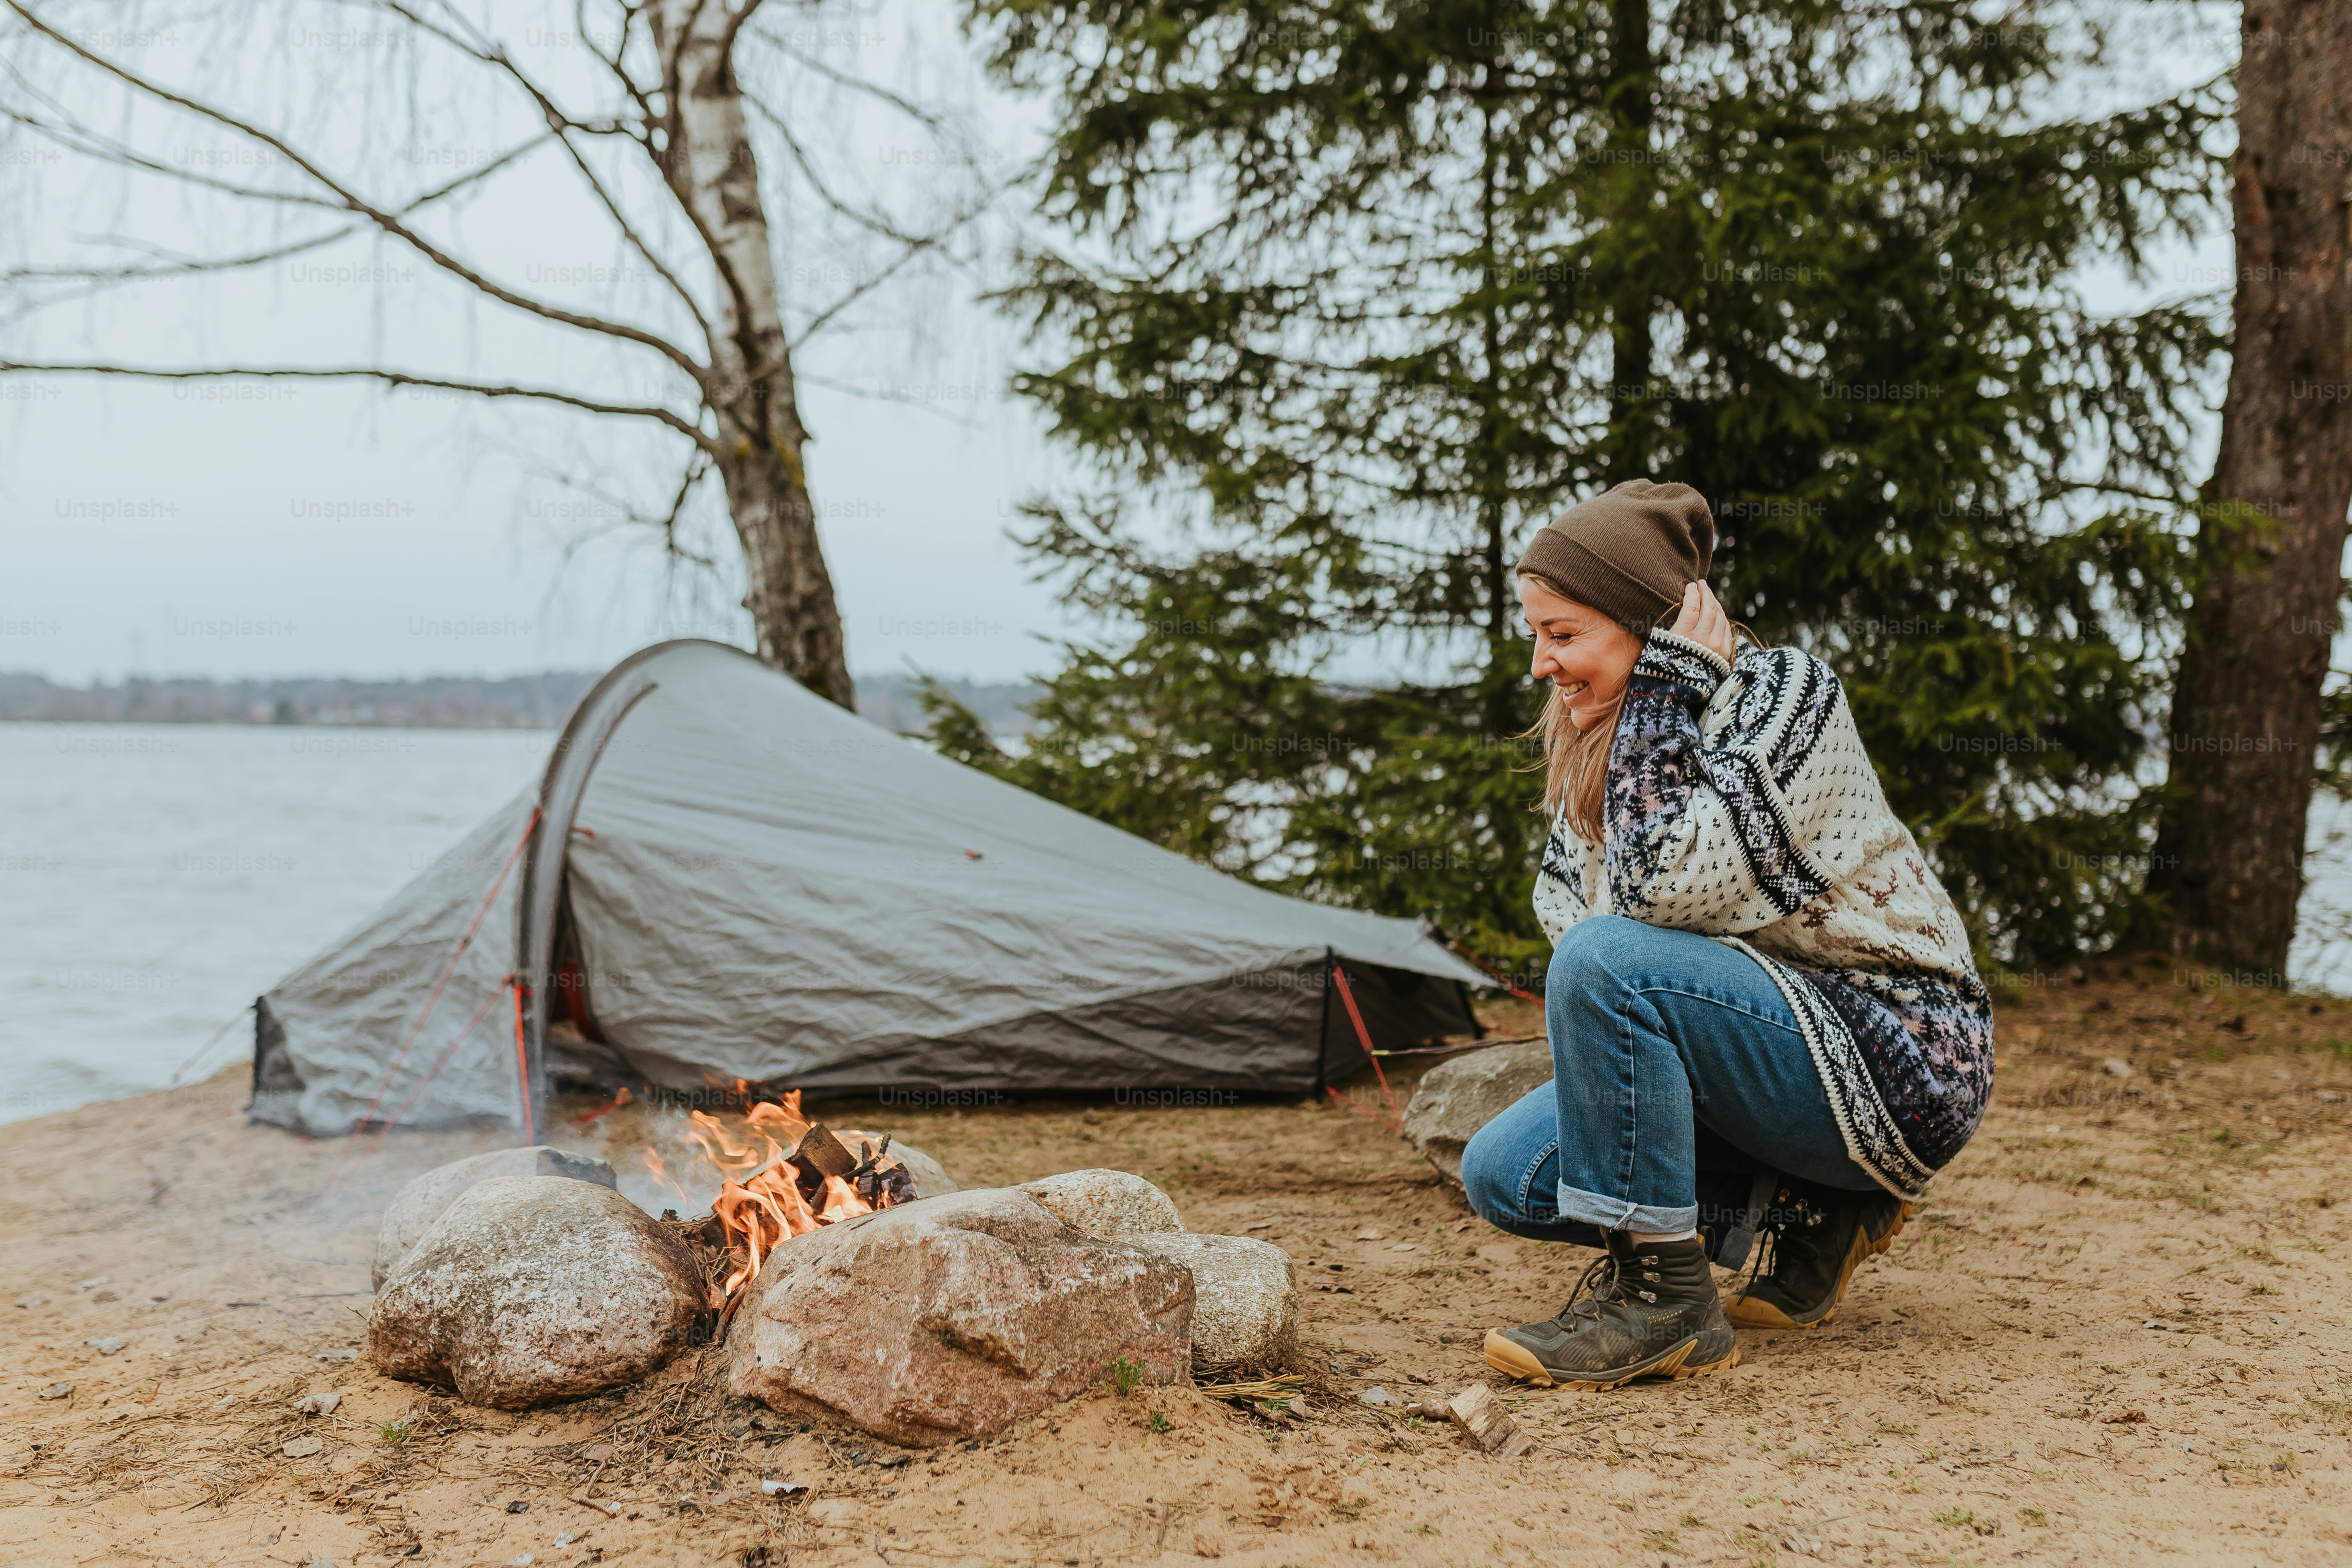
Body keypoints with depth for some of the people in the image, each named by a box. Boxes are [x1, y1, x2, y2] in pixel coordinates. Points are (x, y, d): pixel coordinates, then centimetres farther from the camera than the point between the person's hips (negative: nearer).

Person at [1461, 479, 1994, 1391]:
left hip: (1894, 1068, -9)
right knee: (1503, 1172, -3)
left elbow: (1667, 886, -30)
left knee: (1606, 965, -30)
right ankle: (1804, 1216, 5)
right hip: (1782, 1045, 9)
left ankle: (1659, 1299, -19)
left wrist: (1666, 686, -21)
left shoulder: (1784, 696, -16)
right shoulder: (1594, 748, 7)